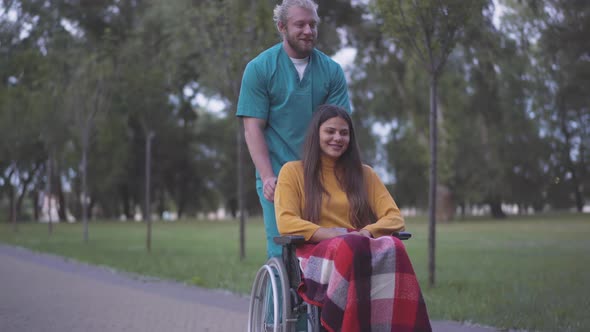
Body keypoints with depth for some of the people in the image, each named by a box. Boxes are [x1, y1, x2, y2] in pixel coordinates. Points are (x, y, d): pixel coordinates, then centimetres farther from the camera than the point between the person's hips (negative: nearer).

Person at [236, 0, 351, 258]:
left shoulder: (332, 71, 7)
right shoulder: (259, 69, 1)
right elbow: (253, 128, -4)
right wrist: (268, 177, -15)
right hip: (276, 177, -2)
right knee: (281, 253, -5)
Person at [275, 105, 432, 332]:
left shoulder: (364, 174, 23)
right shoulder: (293, 172, 12)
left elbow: (395, 218, 12)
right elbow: (286, 222, -3)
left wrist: (368, 232, -12)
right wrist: (334, 235, -16)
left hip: (363, 249, 3)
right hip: (315, 254, -3)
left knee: (393, 249, -35)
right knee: (350, 248, -40)